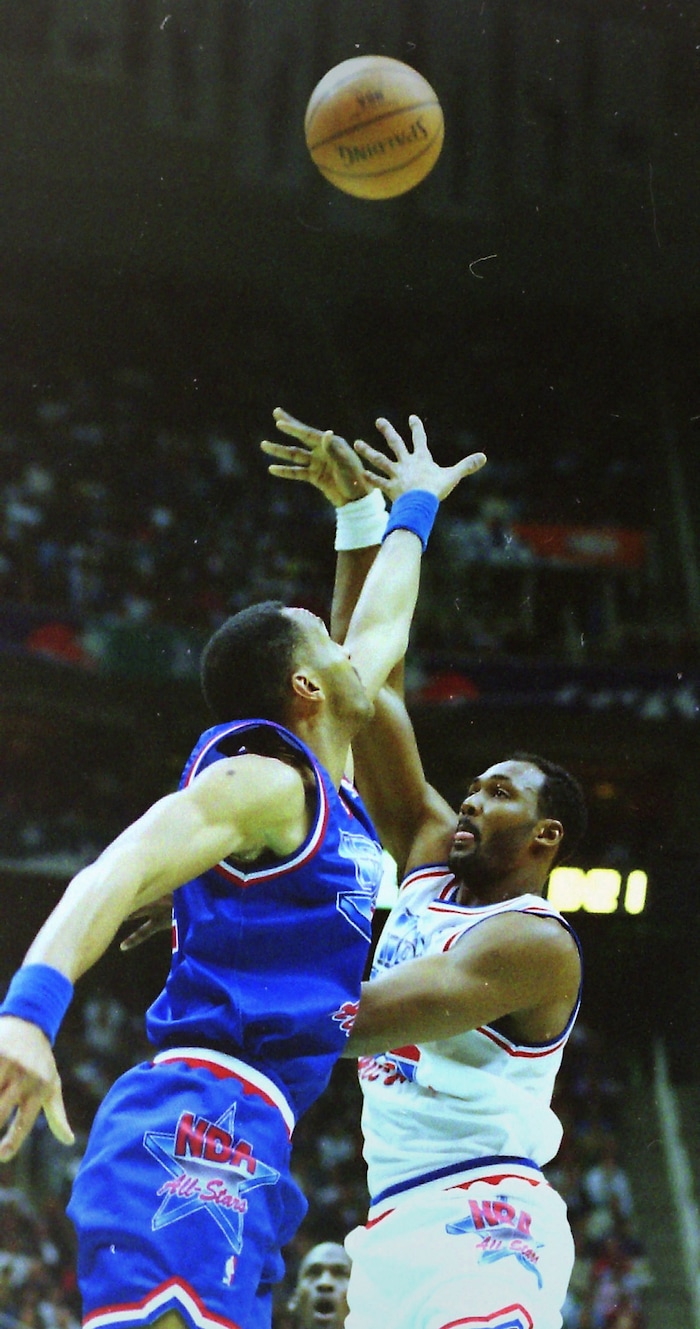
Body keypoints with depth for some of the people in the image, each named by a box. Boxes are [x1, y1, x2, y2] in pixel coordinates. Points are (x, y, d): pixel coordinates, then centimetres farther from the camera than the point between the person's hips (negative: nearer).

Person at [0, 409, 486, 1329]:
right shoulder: (263, 780, -2)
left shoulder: (327, 794, 26)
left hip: (245, 1150, 9)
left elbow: (382, 627, 42)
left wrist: (414, 508, 57)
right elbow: (119, 872, -17)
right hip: (199, 1122, -9)